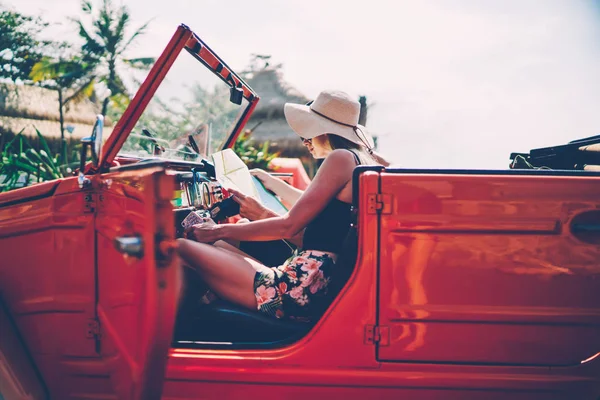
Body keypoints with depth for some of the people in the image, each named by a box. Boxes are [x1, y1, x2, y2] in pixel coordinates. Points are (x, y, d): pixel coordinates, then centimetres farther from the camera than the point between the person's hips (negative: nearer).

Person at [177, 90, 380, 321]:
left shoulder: (342, 158, -10)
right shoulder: (363, 161, 18)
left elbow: (289, 226, -13)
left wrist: (219, 231, -5)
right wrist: (274, 185, 47)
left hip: (303, 290, -11)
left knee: (182, 249, -8)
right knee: (217, 249, 22)